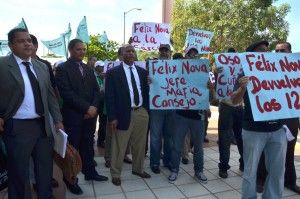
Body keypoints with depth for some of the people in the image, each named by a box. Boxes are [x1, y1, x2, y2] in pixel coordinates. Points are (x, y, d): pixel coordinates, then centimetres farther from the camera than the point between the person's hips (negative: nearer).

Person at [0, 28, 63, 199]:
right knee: (19, 172, 12)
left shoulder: (42, 67, 8)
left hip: (43, 125, 5)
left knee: (46, 168, 18)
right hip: (17, 127, -4)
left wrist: (58, 120, 6)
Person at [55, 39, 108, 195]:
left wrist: (93, 107, -6)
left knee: (88, 146, 14)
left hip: (90, 115, 5)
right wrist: (86, 107, -17)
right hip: (73, 116, -5)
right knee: (72, 148, 4)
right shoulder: (62, 69, -5)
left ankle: (90, 172, 29)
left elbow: (96, 90, 10)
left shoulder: (89, 69, 15)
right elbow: (66, 93, -15)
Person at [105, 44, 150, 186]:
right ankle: (115, 174, 23)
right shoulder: (113, 72, -3)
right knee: (119, 146, 5)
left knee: (140, 145, 17)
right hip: (124, 114, -4)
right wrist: (112, 117, -13)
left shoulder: (142, 71, 11)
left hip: (142, 112, 5)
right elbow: (109, 96, -7)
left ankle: (138, 169, 37)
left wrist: (147, 110, 9)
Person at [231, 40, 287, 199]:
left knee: (277, 171, 13)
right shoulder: (245, 75, -2)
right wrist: (242, 87, -29)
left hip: (277, 130, 5)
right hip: (254, 131, -4)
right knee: (250, 171, 6)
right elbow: (234, 101, -10)